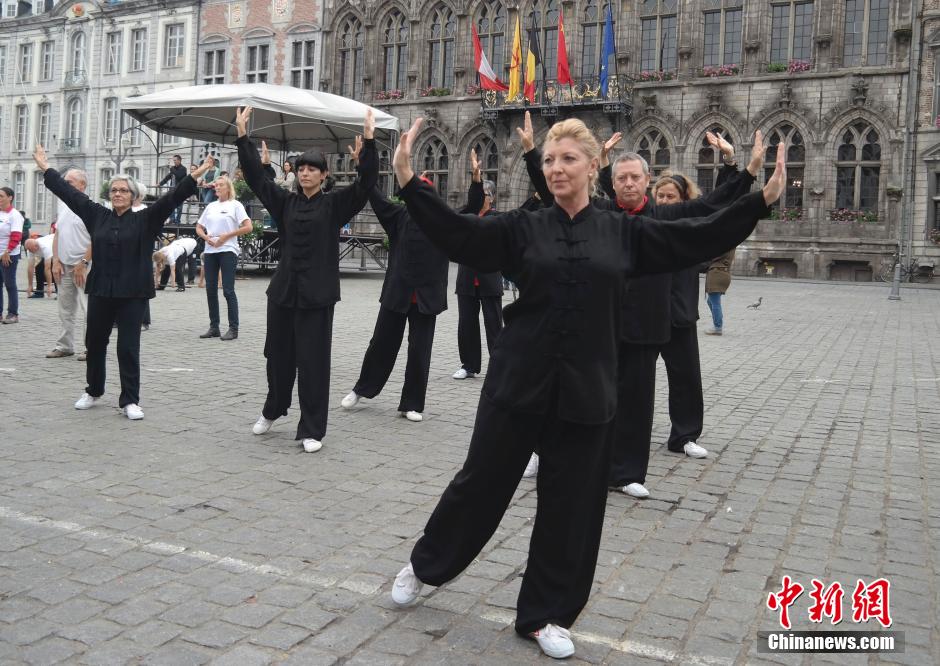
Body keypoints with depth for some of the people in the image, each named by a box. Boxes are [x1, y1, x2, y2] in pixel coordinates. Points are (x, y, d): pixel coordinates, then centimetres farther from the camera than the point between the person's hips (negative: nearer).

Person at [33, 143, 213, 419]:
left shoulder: (145, 219, -1)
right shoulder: (97, 215, 8)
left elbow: (171, 198, -9)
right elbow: (70, 193, 13)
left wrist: (194, 178, -18)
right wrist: (46, 169, 16)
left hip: (132, 293, -4)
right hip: (100, 290, 4)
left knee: (128, 347, -1)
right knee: (95, 343, 15)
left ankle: (130, 400, 6)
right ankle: (93, 391, 33)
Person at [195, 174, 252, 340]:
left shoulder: (235, 205, 1)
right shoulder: (211, 206, 16)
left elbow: (248, 227, -8)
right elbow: (199, 228, 19)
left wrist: (227, 236, -12)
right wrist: (206, 237, -2)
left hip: (227, 250, -6)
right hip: (210, 251, 6)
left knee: (228, 290, -8)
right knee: (211, 289, 6)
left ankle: (233, 328, -3)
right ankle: (214, 327, 14)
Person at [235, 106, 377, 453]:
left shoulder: (334, 204, 0)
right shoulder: (285, 202, 8)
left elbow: (366, 181, -12)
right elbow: (255, 176, 6)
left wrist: (368, 142, -23)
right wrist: (243, 137, -2)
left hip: (317, 294, -3)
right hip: (283, 290, 4)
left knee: (313, 362, -1)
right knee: (278, 355, 14)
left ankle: (312, 430, 9)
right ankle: (272, 410, 39)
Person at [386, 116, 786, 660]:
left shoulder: (623, 231, 4)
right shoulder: (522, 227, 2)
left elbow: (698, 238, 4)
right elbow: (458, 234, -8)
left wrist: (762, 200, -2)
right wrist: (409, 183, -17)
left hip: (586, 391, 1)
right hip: (519, 383, -1)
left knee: (570, 507, 9)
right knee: (481, 483, 10)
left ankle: (544, 614, 28)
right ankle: (424, 565, 36)